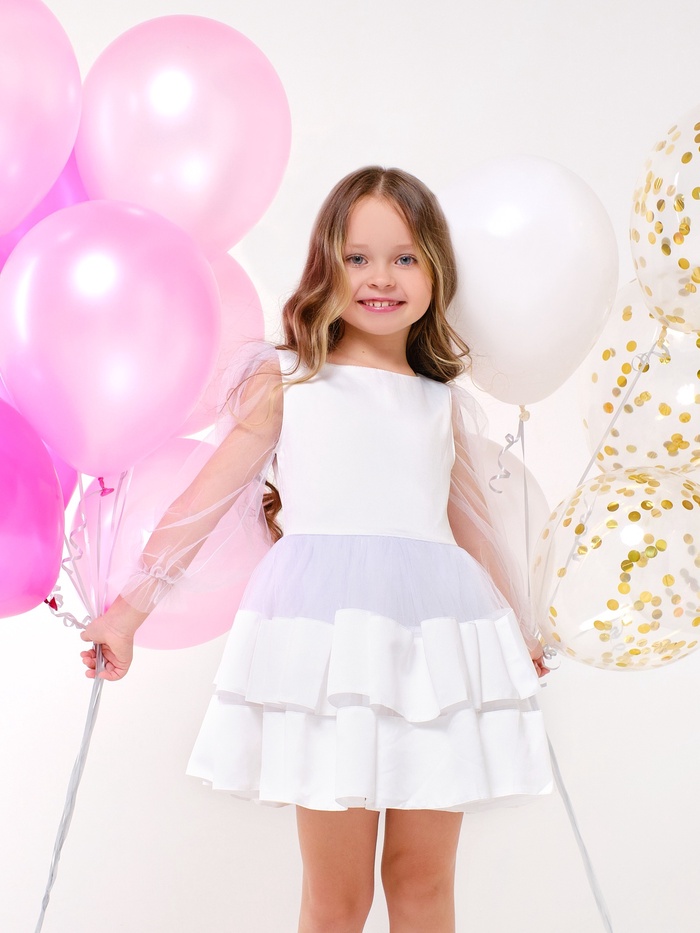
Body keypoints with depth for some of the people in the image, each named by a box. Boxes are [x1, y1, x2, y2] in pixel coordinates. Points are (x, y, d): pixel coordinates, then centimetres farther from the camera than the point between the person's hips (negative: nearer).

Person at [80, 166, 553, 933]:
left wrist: (519, 632, 35)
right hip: (328, 630, -3)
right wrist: (130, 606, 4)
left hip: (436, 630, 4)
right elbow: (207, 497, 7)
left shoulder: (443, 403, 17)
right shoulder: (286, 383, 7)